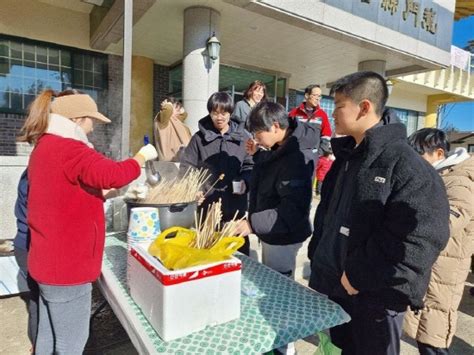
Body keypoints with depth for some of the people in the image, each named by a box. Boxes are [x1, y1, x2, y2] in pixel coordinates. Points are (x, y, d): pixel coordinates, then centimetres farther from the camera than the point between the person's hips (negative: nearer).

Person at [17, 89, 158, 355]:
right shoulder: (67, 148, -21)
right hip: (67, 264, -10)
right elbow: (113, 174, -29)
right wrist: (143, 156, -11)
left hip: (52, 260, 10)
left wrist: (120, 193, 13)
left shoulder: (45, 146, 12)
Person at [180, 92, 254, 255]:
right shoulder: (199, 138, 1)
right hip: (207, 205, 0)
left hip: (235, 205, 0)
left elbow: (251, 165, 5)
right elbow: (186, 168, 2)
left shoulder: (243, 137, 1)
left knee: (239, 250, 14)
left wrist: (245, 181, -14)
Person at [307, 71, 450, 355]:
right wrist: (318, 258, 9)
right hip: (333, 287, 7)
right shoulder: (347, 155, 7)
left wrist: (359, 276, -20)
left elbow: (421, 238, -25)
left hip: (374, 296, -7)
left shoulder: (405, 164, -18)